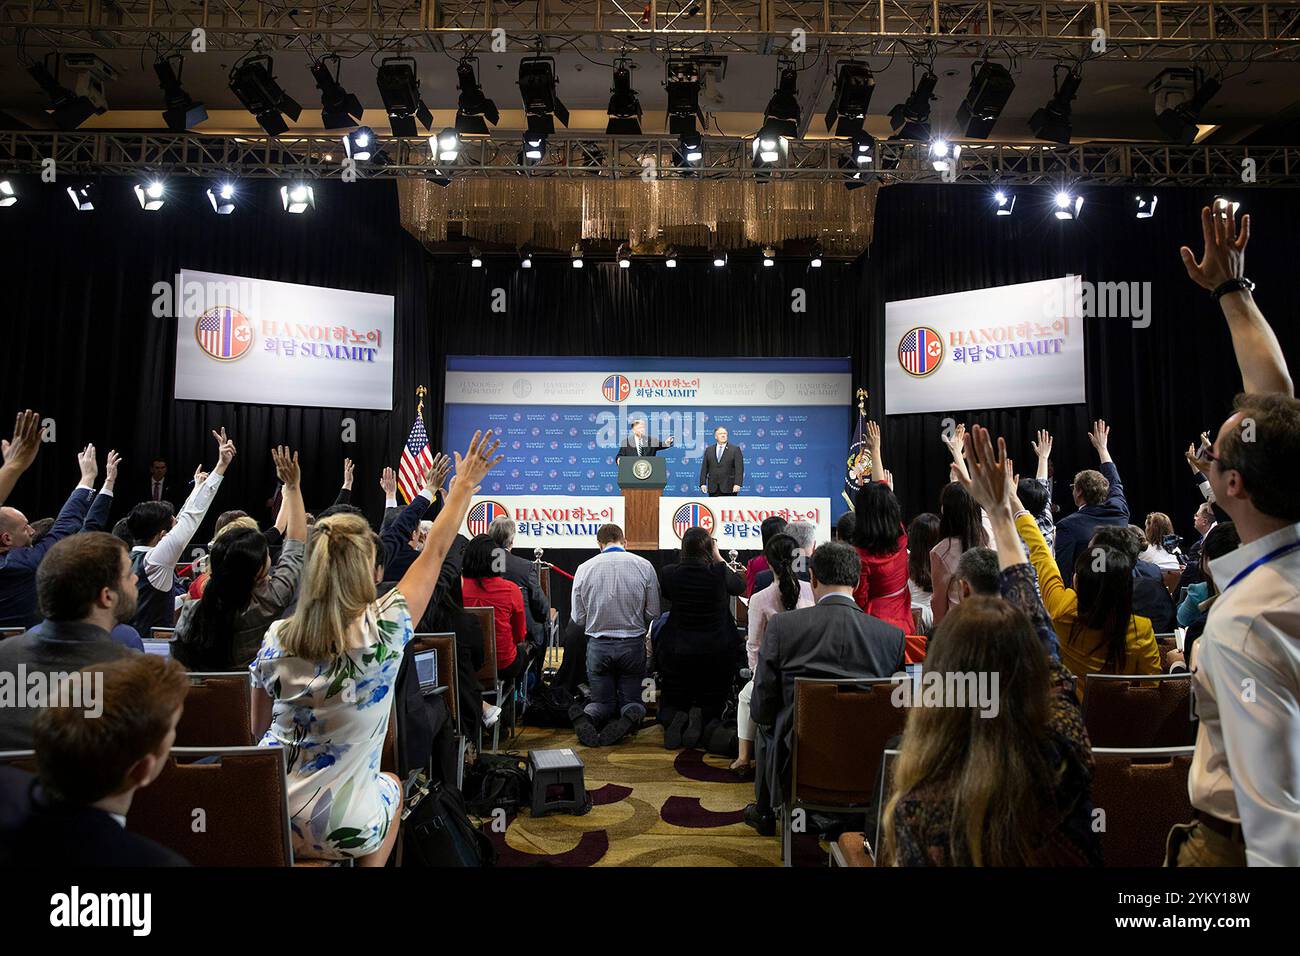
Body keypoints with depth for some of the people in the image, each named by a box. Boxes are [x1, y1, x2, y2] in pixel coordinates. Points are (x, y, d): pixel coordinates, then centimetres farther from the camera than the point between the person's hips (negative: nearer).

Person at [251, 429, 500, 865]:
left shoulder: (276, 637, -9)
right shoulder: (383, 629, -20)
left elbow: (260, 725, 5)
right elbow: (434, 551, -8)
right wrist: (464, 487, 3)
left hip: (263, 816, 4)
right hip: (337, 829, -3)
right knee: (391, 784, 31)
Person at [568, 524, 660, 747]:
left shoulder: (584, 569, -5)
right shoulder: (644, 566, -7)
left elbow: (578, 619, -1)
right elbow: (653, 613, -3)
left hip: (598, 645, 1)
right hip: (633, 644, 0)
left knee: (603, 703, 17)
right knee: (632, 701, 17)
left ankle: (584, 718, -18)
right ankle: (628, 718, -19)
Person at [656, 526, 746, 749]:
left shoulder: (669, 573, -12)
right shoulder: (720, 573, -17)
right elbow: (740, 585, 7)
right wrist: (718, 558, 13)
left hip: (677, 652, 1)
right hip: (717, 653, -1)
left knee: (671, 705, 18)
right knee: (711, 705, 18)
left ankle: (675, 719, -16)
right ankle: (700, 718, -15)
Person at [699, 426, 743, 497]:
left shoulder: (735, 449, 2)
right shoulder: (709, 450, 11)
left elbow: (739, 468, -5)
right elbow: (704, 468, 10)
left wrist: (737, 484, -15)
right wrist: (703, 483, 1)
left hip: (729, 488, -2)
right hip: (713, 488, 3)